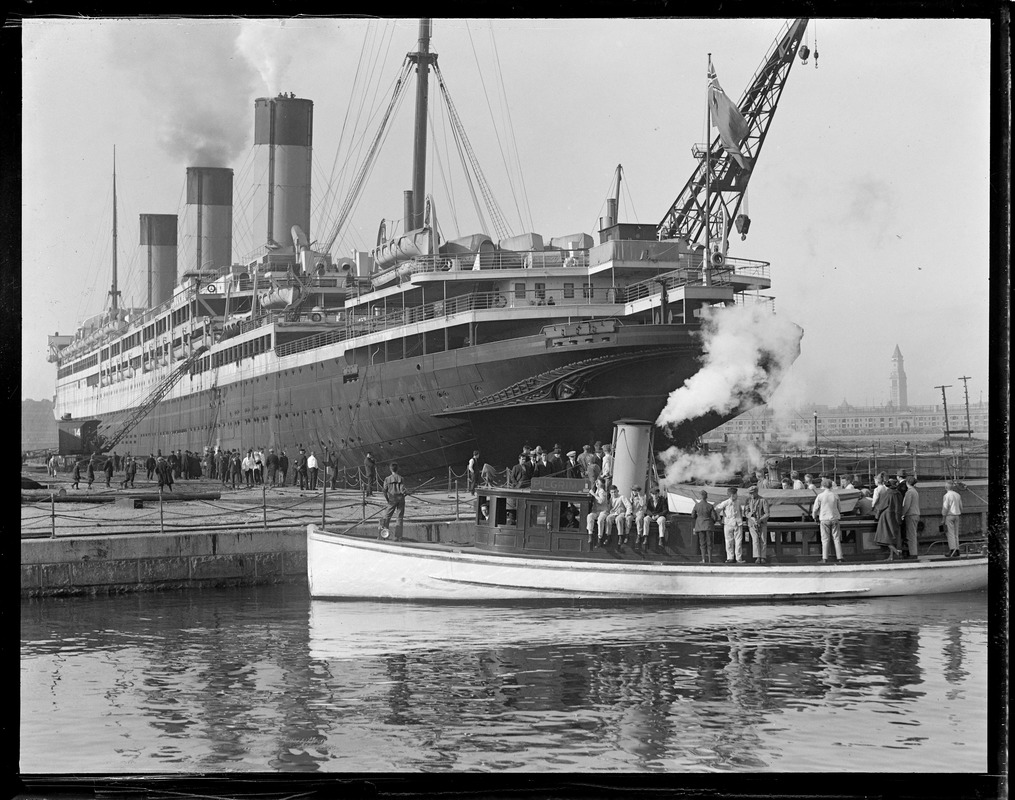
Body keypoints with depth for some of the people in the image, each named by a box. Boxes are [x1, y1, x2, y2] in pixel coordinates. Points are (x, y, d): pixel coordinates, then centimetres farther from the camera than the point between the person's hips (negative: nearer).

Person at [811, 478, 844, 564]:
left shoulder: (820, 496, -7)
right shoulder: (835, 495, 0)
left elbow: (815, 508, -2)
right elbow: (838, 508, 11)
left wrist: (815, 517, 15)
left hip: (824, 519, -2)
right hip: (835, 518, 2)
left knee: (825, 539, 3)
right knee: (836, 538, 6)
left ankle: (825, 558, 2)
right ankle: (839, 557, 5)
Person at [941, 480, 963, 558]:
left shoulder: (946, 496, -11)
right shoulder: (958, 495, 9)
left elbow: (945, 508, -13)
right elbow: (961, 506, 13)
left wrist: (943, 516, -3)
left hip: (949, 516, -7)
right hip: (957, 515, 7)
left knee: (950, 534, -6)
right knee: (956, 534, 11)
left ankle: (952, 550, -12)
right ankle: (957, 550, 9)